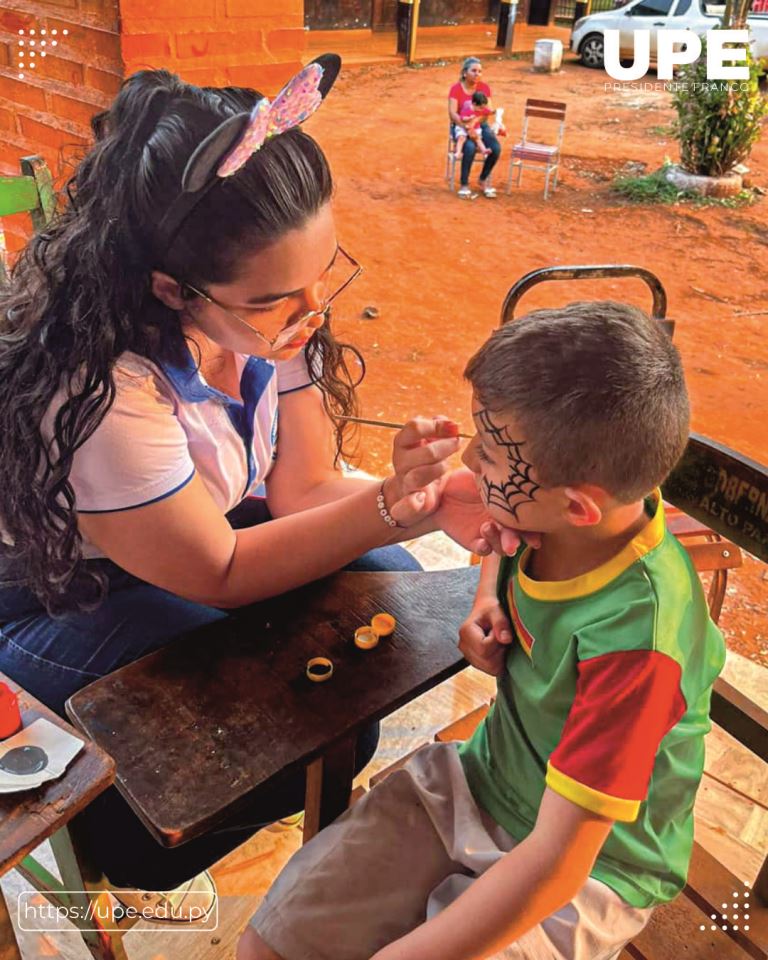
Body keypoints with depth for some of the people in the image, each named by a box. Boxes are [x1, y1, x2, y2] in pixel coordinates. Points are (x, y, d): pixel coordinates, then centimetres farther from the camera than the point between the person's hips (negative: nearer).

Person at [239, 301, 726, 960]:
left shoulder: (634, 639, -33)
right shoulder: (546, 512, -15)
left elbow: (556, 864, -28)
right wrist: (486, 603, -8)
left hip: (586, 872, -5)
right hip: (476, 780, 5)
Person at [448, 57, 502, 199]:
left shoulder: (484, 87, 3)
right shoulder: (456, 88, -7)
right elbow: (452, 113, -16)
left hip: (480, 125, 3)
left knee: (496, 148, -23)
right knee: (470, 147, -36)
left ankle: (483, 180, 2)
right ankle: (464, 184, -18)